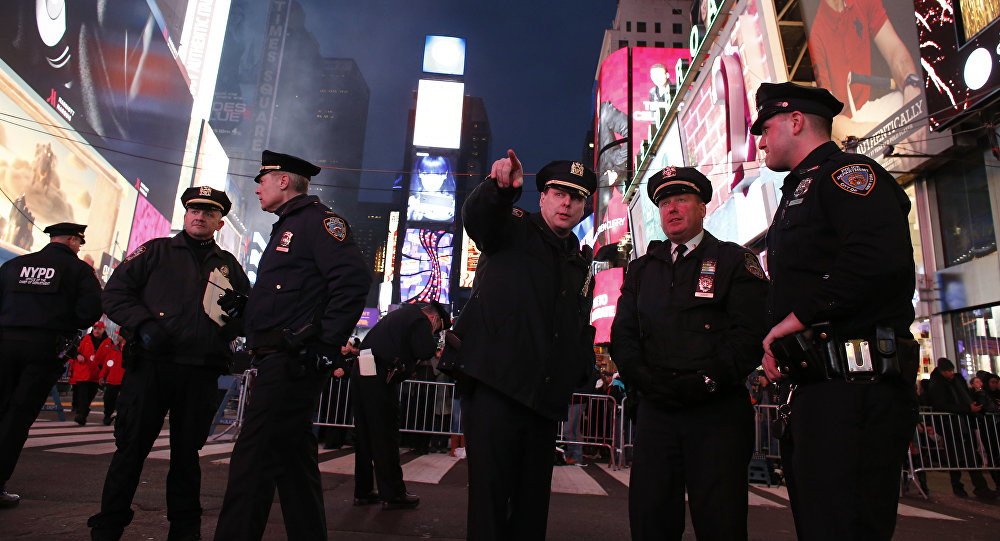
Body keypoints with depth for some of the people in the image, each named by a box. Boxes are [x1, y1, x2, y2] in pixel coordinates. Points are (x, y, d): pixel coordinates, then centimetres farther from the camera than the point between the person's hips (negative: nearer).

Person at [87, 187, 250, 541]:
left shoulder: (229, 265, 16)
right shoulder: (155, 251, 10)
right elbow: (115, 292, 3)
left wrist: (237, 311, -7)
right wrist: (144, 324, -12)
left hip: (201, 375, 2)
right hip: (151, 365, -2)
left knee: (187, 453, 11)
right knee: (131, 448, 3)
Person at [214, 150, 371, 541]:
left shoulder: (317, 219, -6)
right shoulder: (287, 227, 26)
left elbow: (353, 279, -21)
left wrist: (325, 346, -22)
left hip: (294, 361, -10)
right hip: (280, 362, 10)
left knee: (253, 460, -10)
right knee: (293, 459, 14)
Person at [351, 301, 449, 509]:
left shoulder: (403, 313, 25)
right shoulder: (421, 320, -3)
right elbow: (425, 351, -13)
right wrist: (434, 341, 6)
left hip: (360, 371, 9)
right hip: (379, 377, -9)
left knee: (364, 434, 13)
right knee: (385, 436, -2)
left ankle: (362, 491, 21)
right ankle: (392, 494, 6)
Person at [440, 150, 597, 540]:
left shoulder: (581, 263, 20)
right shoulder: (514, 229, 4)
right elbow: (476, 216, -19)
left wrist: (582, 369, 10)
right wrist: (500, 186, -40)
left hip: (545, 400, 6)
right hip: (494, 388, -6)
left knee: (533, 501, 13)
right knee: (490, 495, -3)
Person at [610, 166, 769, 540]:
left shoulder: (736, 261, 6)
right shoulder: (641, 269, 18)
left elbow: (751, 333, -5)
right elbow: (622, 334, 12)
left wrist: (706, 380, -16)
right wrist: (643, 377, -6)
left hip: (717, 409, -3)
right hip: (656, 408, 3)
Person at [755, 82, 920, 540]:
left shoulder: (847, 172, -5)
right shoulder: (799, 192, 26)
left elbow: (881, 256, -25)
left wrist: (798, 316, -18)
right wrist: (774, 341, 11)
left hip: (855, 388, -10)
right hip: (814, 387, 10)